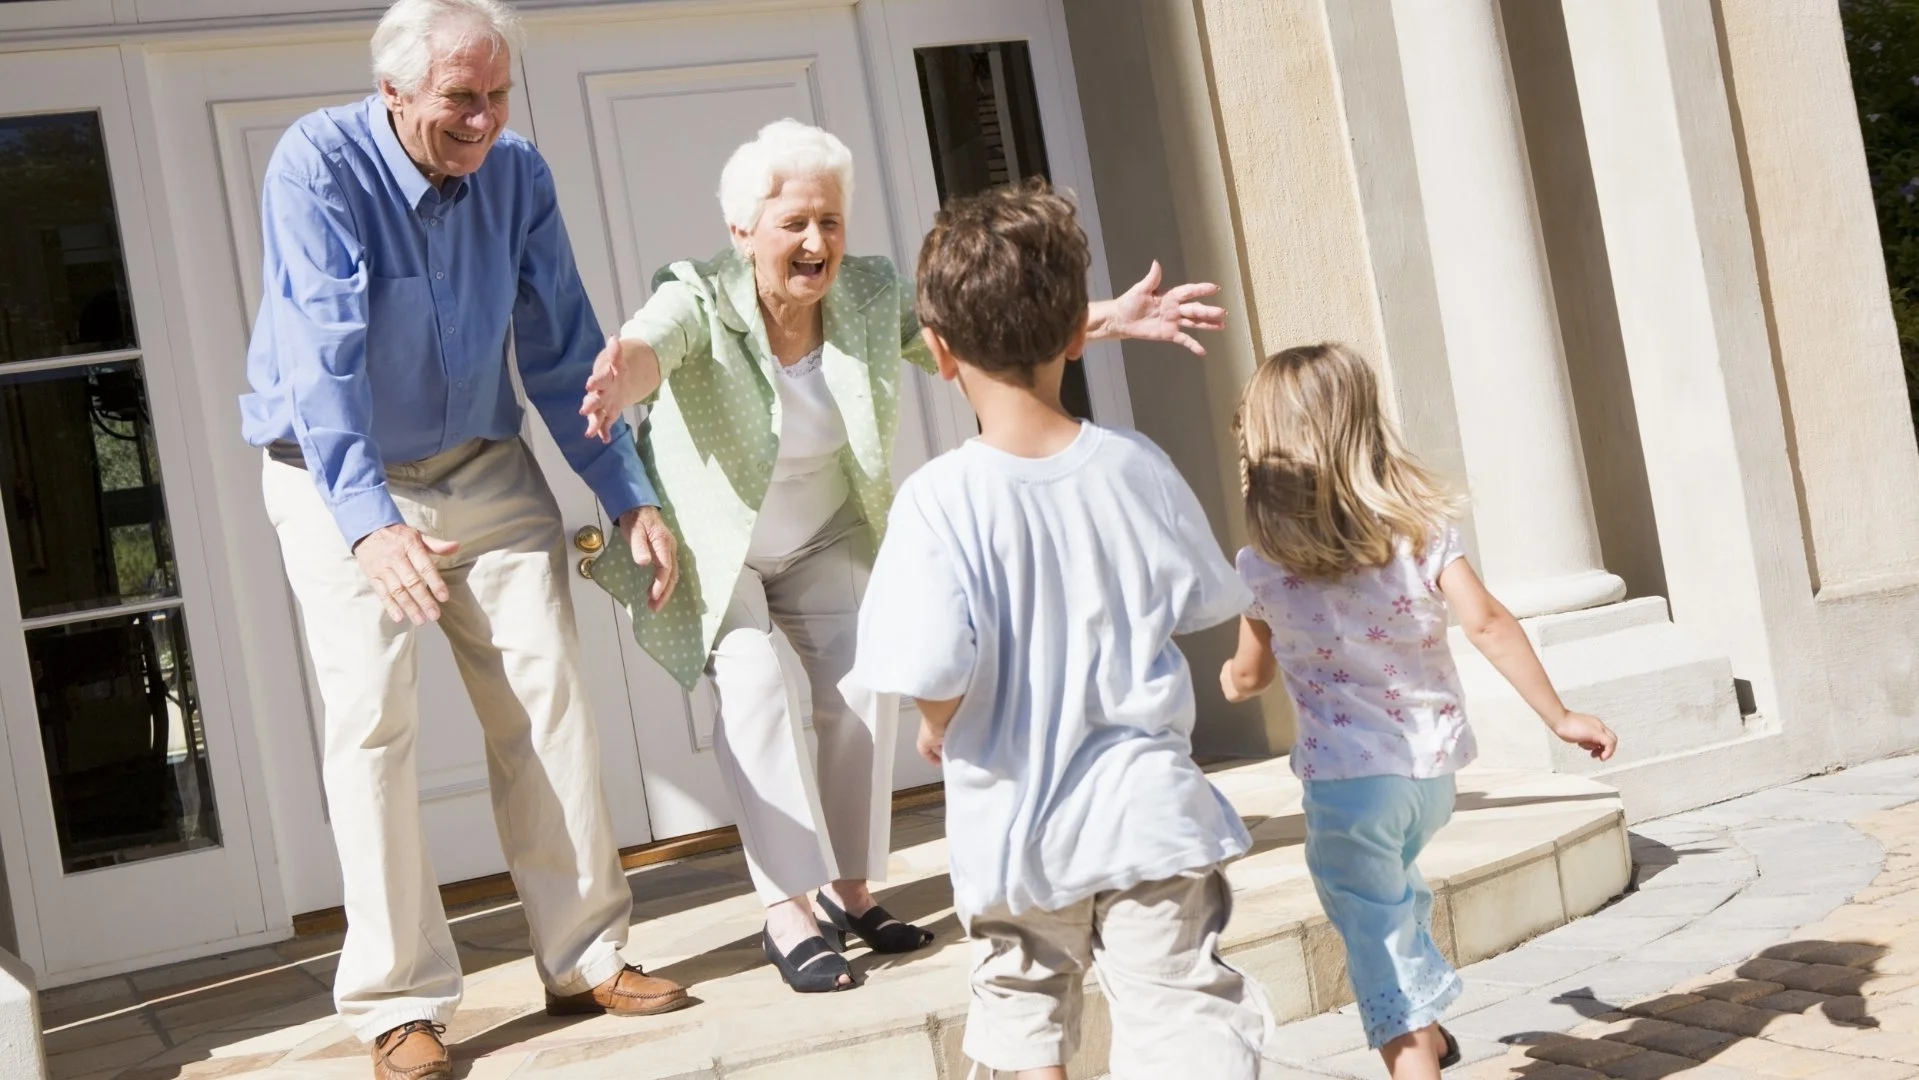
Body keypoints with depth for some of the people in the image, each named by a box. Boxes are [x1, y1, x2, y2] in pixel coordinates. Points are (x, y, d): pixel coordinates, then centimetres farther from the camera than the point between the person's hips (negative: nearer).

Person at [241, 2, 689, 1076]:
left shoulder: (518, 174, -6)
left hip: (486, 470, 4)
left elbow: (565, 350, 1)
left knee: (549, 693, -1)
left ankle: (587, 957, 10)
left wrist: (630, 495, -4)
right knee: (375, 717, -9)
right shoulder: (318, 167, -20)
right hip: (341, 485, -4)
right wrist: (371, 523, -44)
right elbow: (323, 356, -31)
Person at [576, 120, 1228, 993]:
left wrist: (1104, 320, -23)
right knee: (759, 679, -22)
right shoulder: (700, 300, -26)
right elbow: (649, 344, -47)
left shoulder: (872, 295, -13)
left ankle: (848, 889, 10)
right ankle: (787, 913, -16)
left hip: (821, 543, 4)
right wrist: (618, 379, -71)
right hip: (708, 547, -4)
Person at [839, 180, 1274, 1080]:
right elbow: (1203, 603, 7)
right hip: (1146, 810, 1)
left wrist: (939, 732, -1)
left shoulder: (939, 499, -18)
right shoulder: (1137, 466, -7)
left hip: (1016, 829, -1)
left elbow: (932, 672, -23)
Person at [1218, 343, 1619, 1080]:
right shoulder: (1421, 527, -5)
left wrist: (1233, 680, 30)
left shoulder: (1261, 567, -8)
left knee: (1377, 935, 6)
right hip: (1432, 764, 4)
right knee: (1392, 891, 30)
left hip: (1347, 776, -4)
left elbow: (1251, 674, 7)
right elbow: (1487, 624, -12)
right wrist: (1559, 716, -5)